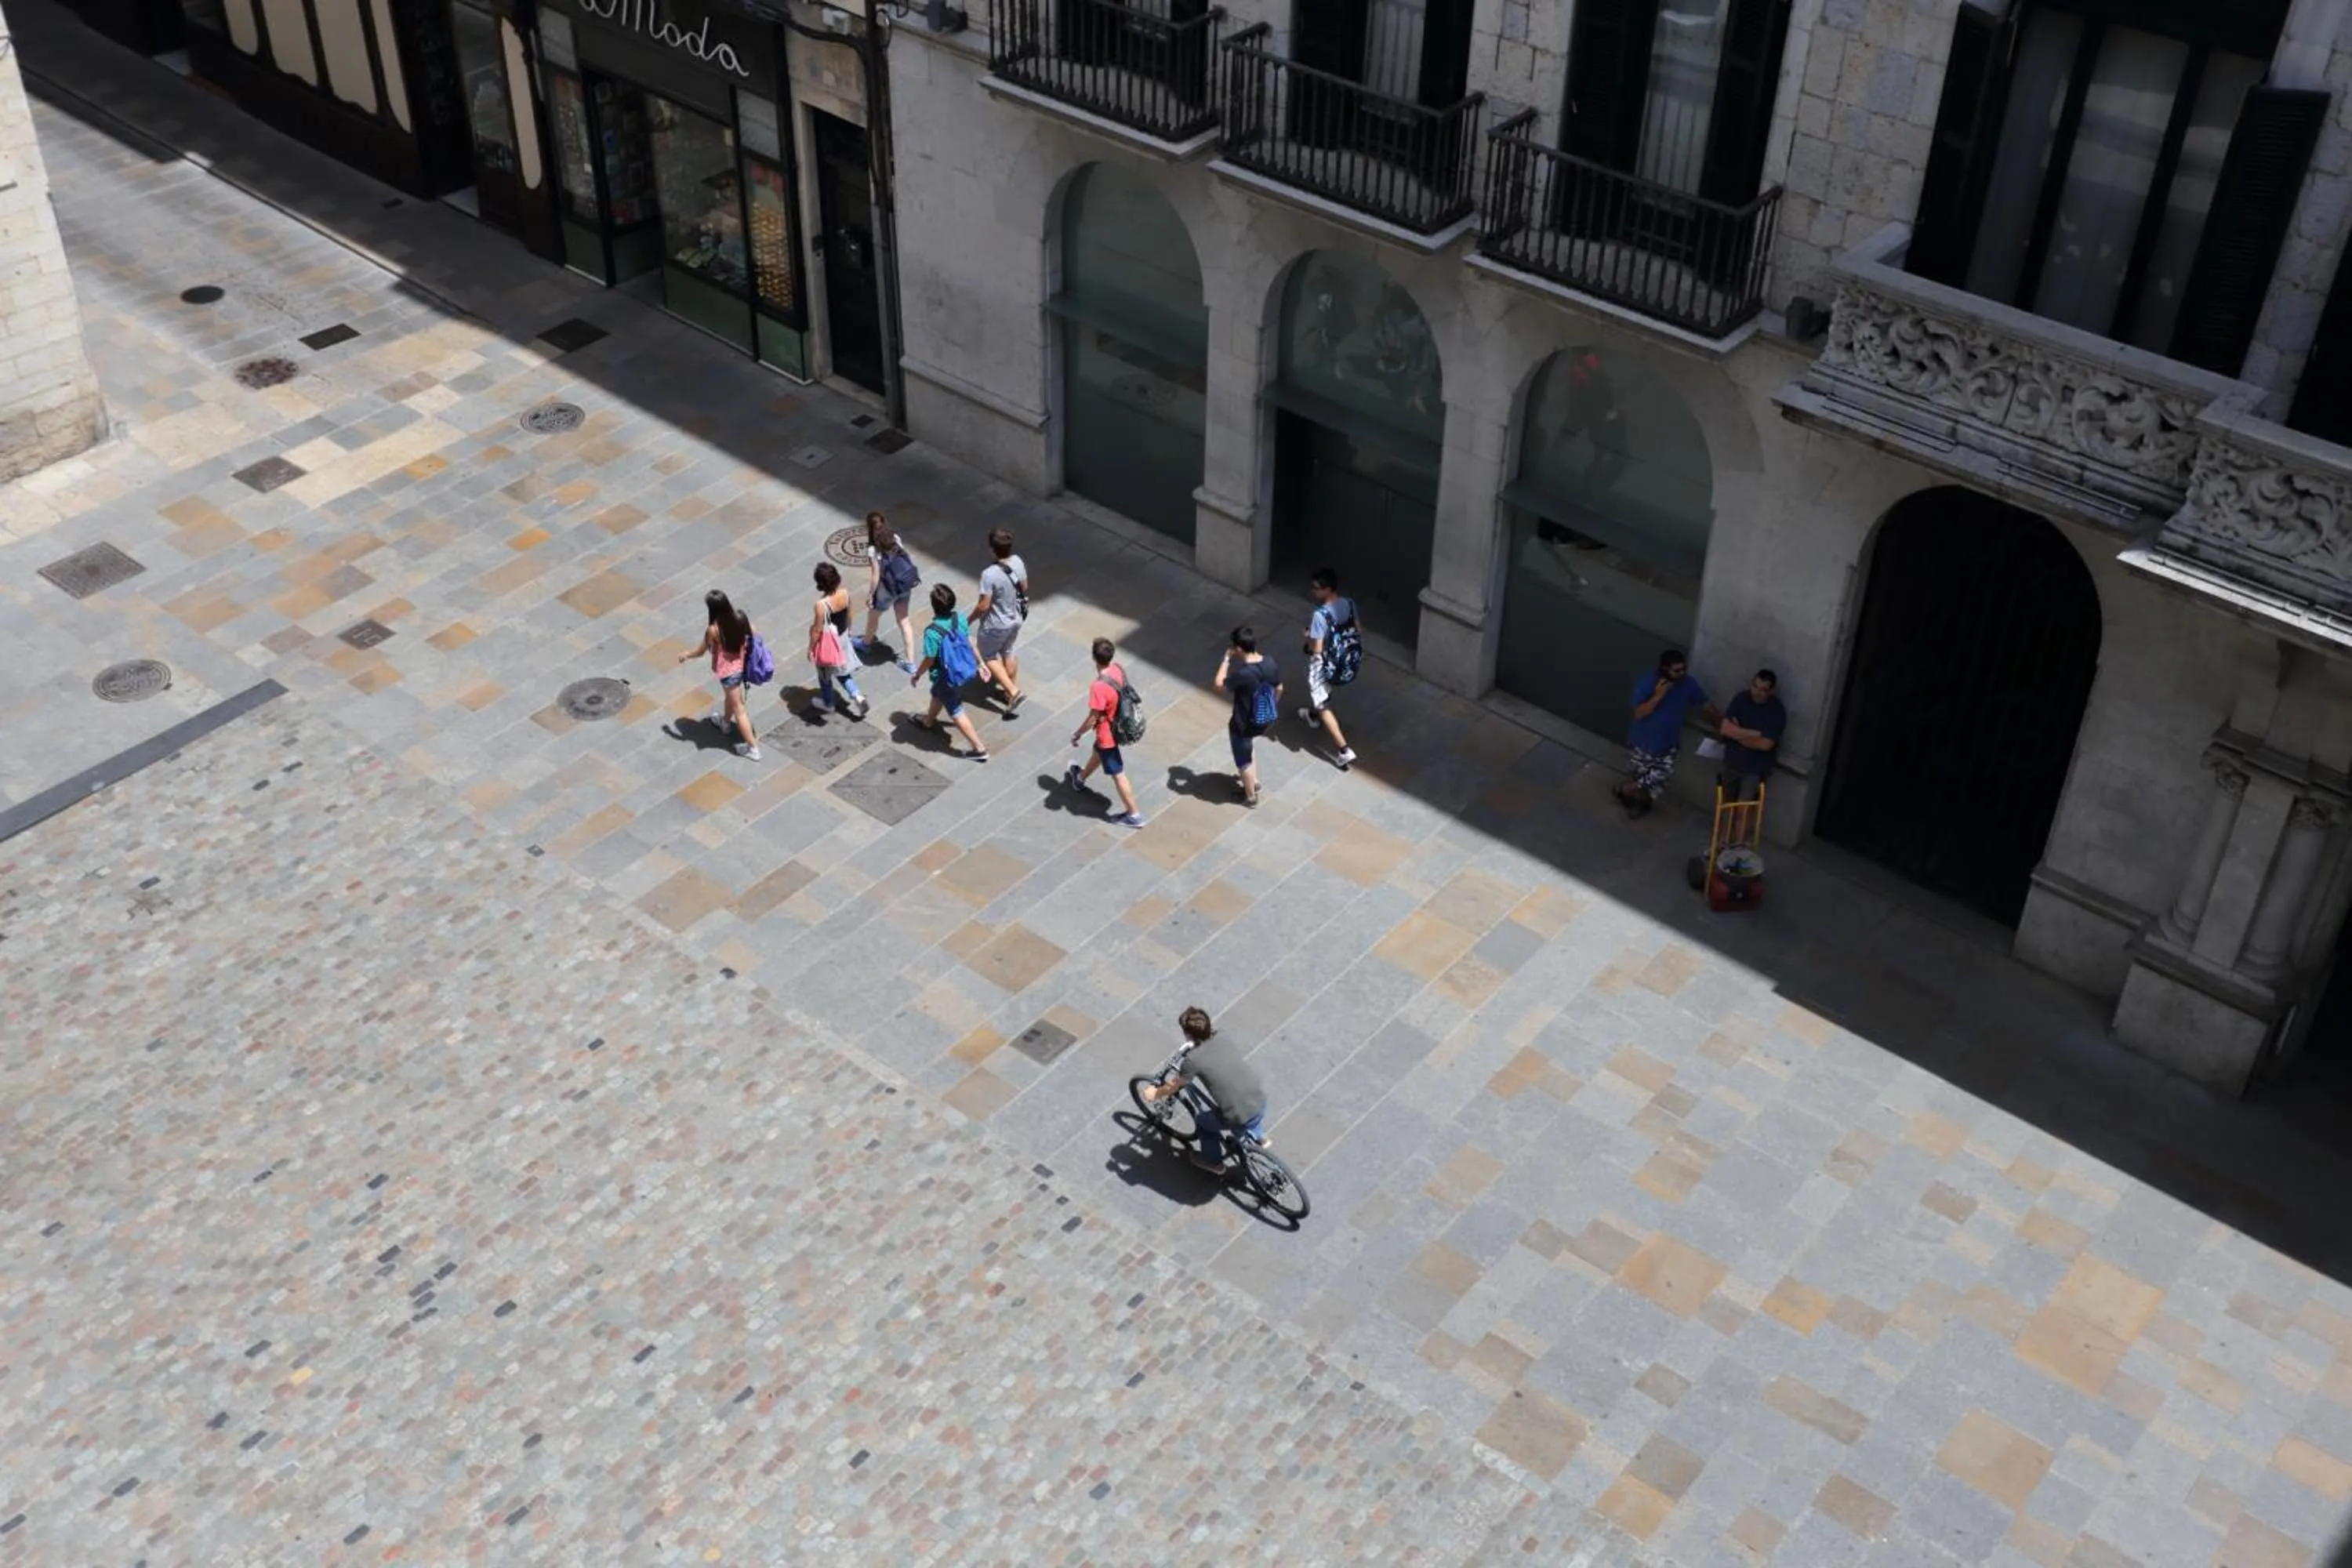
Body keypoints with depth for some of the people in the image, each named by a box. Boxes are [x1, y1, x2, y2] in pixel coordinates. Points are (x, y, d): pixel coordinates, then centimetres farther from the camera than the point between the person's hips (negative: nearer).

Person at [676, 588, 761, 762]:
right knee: (730, 695, 34)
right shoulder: (740, 617, -14)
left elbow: (700, 651, -14)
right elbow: (753, 636, -1)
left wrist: (685, 655, 6)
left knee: (739, 709, 6)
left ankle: (753, 748, 14)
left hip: (728, 671, -7)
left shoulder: (714, 629, -28)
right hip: (742, 665, 7)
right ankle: (726, 723, 61)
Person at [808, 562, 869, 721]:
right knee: (841, 670, 28)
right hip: (842, 639, 5)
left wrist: (810, 648, -7)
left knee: (824, 673, 22)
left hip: (827, 642, -5)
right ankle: (857, 696, 18)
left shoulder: (821, 604, -34)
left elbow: (817, 631, -23)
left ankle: (828, 703, 42)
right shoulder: (845, 593, -17)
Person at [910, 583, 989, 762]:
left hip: (946, 678, -7)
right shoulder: (960, 619, -15)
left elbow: (929, 661, -21)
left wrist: (917, 676, -3)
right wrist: (981, 663, 11)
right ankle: (929, 722, 61)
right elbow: (970, 644, -3)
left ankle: (980, 749, 16)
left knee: (956, 712, 11)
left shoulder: (932, 632, -33)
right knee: (937, 694, 34)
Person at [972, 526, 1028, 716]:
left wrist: (969, 621, -9)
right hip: (1016, 619, 6)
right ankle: (1012, 690, 43)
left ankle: (1013, 692, 13)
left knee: (988, 656, 19)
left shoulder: (990, 575, -34)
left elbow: (983, 606, -26)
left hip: (995, 625, -6)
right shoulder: (1018, 562, -14)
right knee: (1007, 652, 28)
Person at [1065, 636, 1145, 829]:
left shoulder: (1099, 687, -37)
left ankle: (1134, 816, 21)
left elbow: (1093, 719, -26)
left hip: (1107, 734, -8)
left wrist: (1077, 734, -9)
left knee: (1118, 775, 8)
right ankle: (1080, 778, 63)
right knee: (1098, 752, 34)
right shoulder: (1118, 670, -14)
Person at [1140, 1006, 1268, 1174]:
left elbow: (1172, 1087, 7)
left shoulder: (1193, 1060, -10)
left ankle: (1213, 1160, 43)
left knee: (1202, 1120, 25)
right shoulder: (1225, 1042, 6)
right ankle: (1258, 1136, 60)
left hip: (1241, 1119, -5)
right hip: (1261, 1103, 5)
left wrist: (1154, 1094, 26)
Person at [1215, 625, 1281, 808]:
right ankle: (1252, 779, 53)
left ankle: (1250, 796, 38)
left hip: (1245, 724, -7)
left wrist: (1226, 658, -14)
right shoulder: (1270, 663, -15)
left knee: (1244, 760, 19)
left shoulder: (1243, 674, -36)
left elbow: (1220, 685, -19)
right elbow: (1279, 689, 1)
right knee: (1249, 748, 36)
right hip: (1263, 720, 7)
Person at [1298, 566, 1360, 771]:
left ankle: (1344, 751, 6)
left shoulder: (1320, 615, -34)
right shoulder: (1349, 603, -12)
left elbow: (1316, 648, -28)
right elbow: (1356, 630, 2)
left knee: (1323, 707, 8)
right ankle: (1313, 714, 64)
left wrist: (1307, 637, -10)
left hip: (1322, 664, -7)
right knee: (1323, 692, 36)